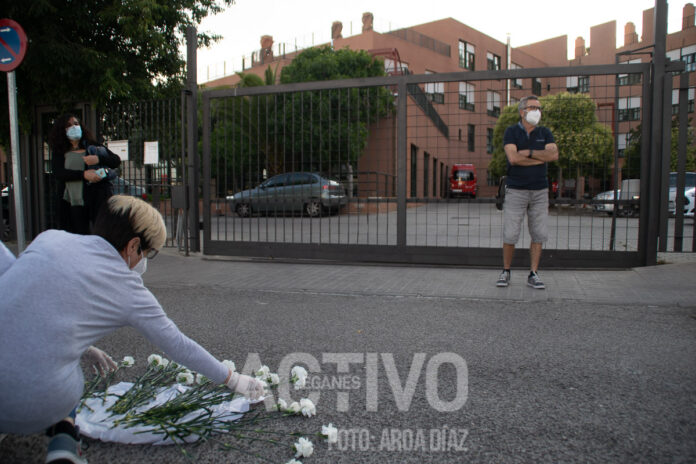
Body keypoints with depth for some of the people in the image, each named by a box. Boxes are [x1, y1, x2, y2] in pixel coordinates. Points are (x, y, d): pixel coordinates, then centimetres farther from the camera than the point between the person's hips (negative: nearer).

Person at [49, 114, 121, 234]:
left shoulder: (93, 146, 13)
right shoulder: (59, 153, 12)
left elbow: (117, 161, 7)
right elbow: (59, 173, -5)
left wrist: (98, 159, -11)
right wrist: (84, 174, -18)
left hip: (98, 197, 0)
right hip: (74, 203, 1)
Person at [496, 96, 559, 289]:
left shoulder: (545, 133, 10)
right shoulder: (511, 132, 0)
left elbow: (554, 155, -7)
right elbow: (513, 158, -16)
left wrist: (529, 152, -12)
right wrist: (541, 158, -9)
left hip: (540, 190, 3)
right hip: (516, 191, -3)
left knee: (538, 234, 3)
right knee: (510, 235, -4)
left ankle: (533, 274, 11)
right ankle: (506, 272, 12)